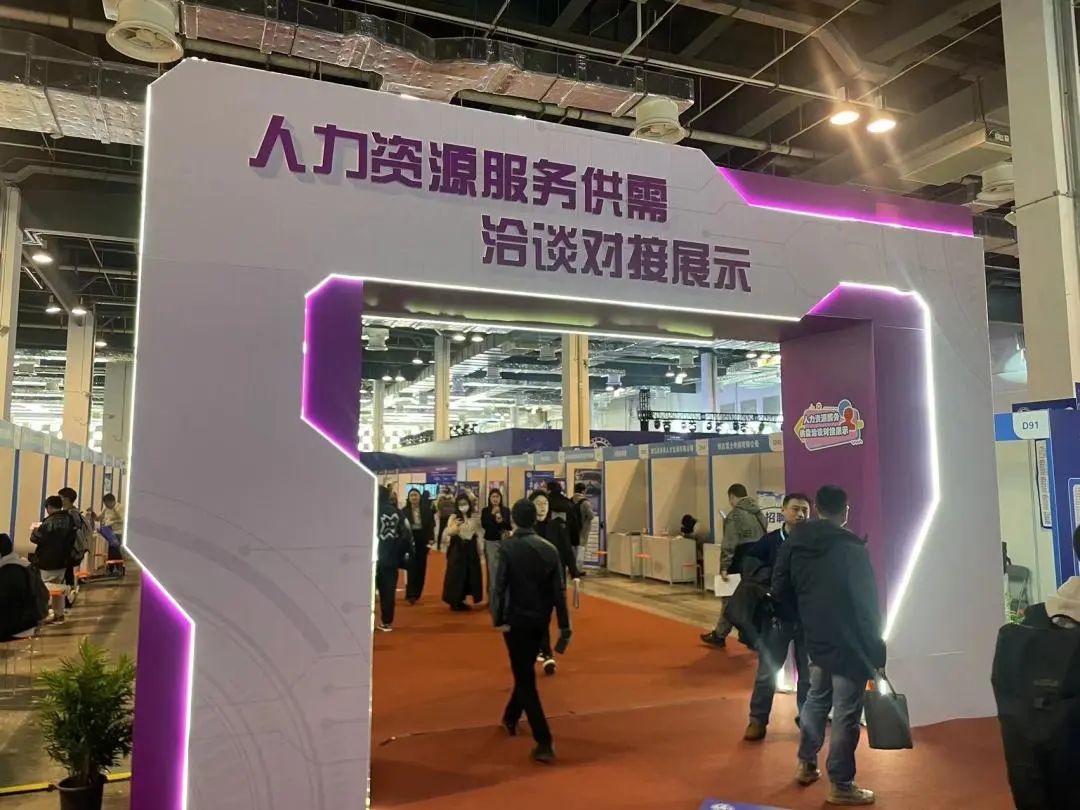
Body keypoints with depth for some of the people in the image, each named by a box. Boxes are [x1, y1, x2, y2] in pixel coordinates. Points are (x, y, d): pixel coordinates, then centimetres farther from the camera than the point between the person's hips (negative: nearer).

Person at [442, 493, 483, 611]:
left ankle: (461, 600, 22)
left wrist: (479, 552, 11)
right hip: (457, 550, -4)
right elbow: (445, 536, -14)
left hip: (471, 550, 4)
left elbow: (478, 535, 11)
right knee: (456, 575, -1)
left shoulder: (474, 517, 3)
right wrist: (450, 531, -36)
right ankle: (454, 601, 12)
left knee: (470, 575, 8)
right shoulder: (453, 518, -8)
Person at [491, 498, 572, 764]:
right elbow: (559, 590, -2)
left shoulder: (507, 547, -13)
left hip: (516, 619, -4)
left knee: (525, 677, 1)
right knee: (524, 671, 23)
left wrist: (499, 619, -11)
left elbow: (499, 585, -18)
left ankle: (544, 743, -5)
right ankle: (510, 718, 43)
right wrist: (564, 626, 2)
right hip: (540, 620, 5)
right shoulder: (549, 549, -2)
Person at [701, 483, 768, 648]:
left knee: (730, 599, 6)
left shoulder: (735, 515, -12)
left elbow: (729, 544, -18)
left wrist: (724, 567, -17)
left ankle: (719, 635, 18)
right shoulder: (760, 514, 11)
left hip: (740, 566, -6)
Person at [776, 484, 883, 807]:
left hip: (816, 640, 6)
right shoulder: (851, 548, -18)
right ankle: (841, 785, 13)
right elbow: (867, 602, -16)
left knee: (816, 699, 23)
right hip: (850, 644, -6)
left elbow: (781, 590, 6)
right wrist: (876, 649, -7)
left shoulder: (796, 544, 0)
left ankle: (806, 764, 33)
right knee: (845, 714, 3)